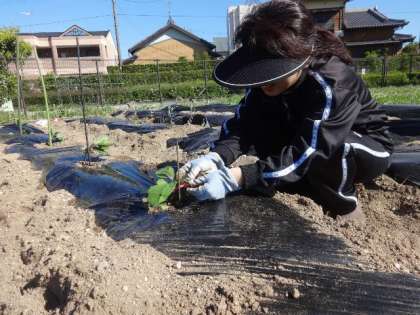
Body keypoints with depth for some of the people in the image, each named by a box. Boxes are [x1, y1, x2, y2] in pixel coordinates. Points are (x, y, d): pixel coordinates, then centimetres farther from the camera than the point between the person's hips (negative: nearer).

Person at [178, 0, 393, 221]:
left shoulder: (333, 84, -36)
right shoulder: (267, 78, -17)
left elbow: (305, 154, -41)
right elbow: (242, 123, -20)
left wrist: (234, 178, -48)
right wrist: (216, 157, -40)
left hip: (367, 147, -5)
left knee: (330, 153, -39)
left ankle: (346, 210, -7)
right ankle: (324, 191, -3)